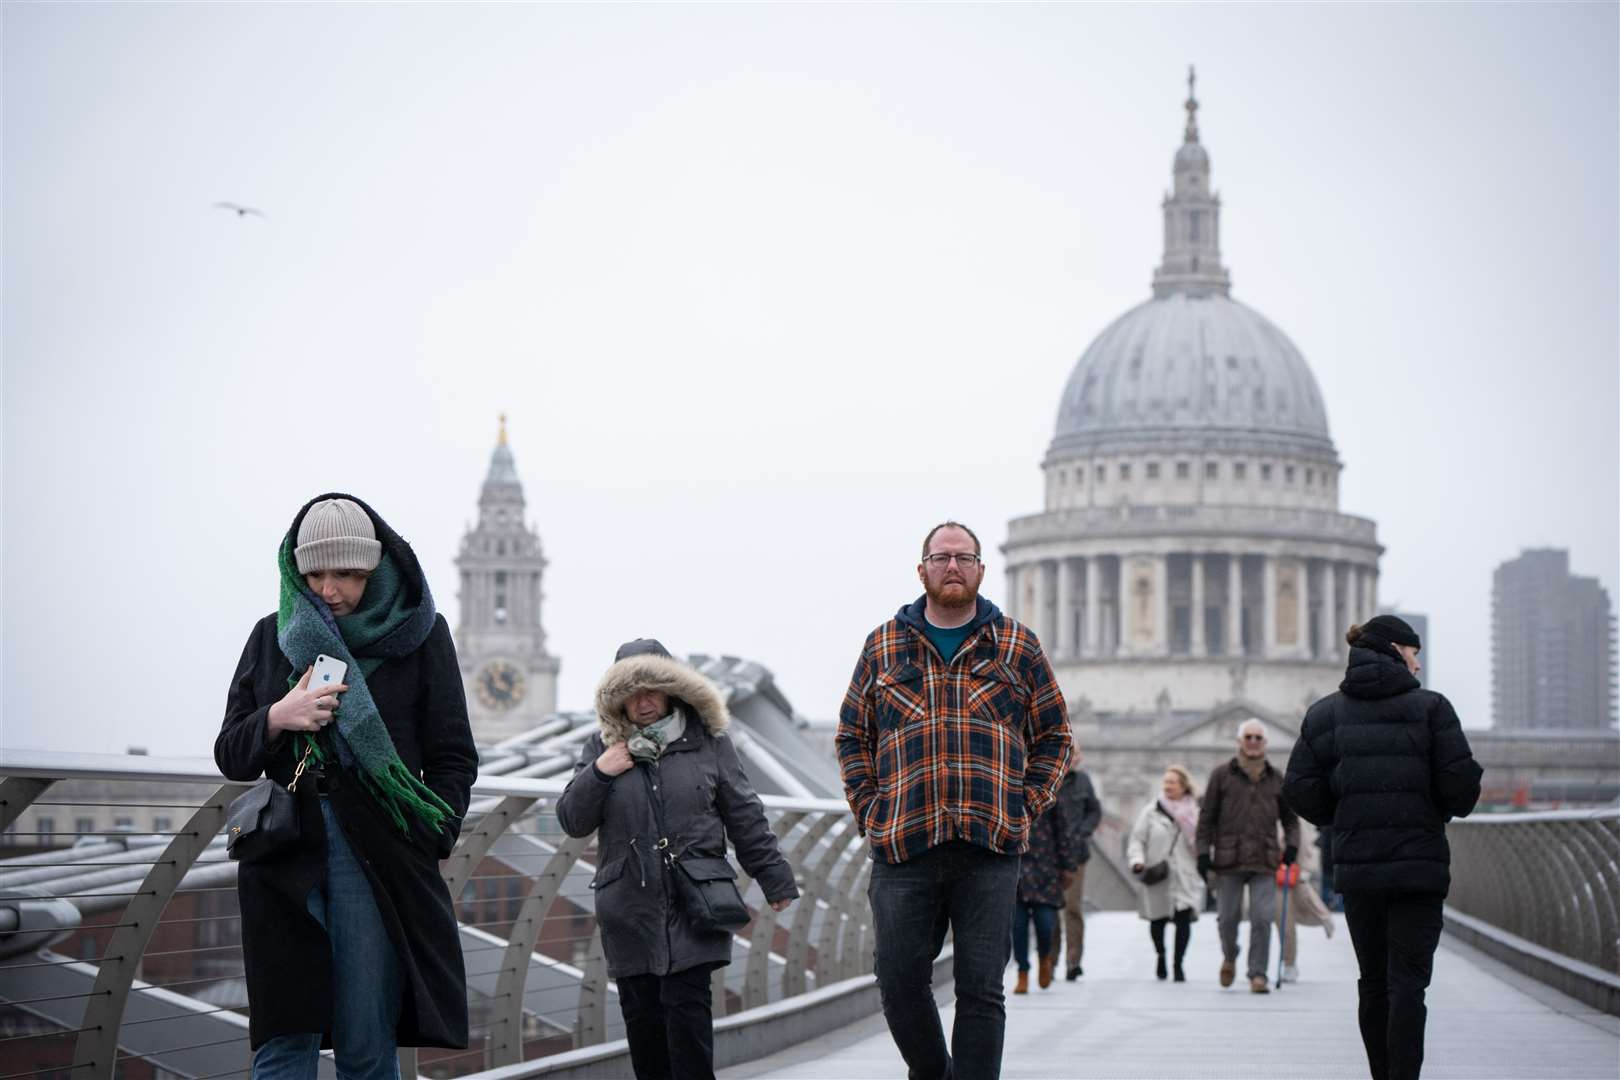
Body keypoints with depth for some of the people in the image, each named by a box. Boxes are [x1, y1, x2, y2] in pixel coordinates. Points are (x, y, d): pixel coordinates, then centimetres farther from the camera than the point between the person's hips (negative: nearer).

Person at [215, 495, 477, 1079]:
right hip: (285, 860, 2)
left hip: (377, 859, -2)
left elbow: (454, 759, 6)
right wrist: (277, 719, -6)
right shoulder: (273, 636, 14)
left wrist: (429, 837, -8)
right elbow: (229, 756, 15)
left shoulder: (420, 633, 7)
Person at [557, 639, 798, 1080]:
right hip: (630, 908, 2)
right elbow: (572, 821, 6)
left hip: (694, 906, -2)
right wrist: (598, 774, -10)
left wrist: (774, 879, 9)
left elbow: (745, 817, 9)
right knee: (642, 1014, 3)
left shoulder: (707, 740, 5)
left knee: (687, 1005, -10)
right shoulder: (603, 746, 8)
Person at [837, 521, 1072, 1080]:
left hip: (991, 847, -1)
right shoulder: (884, 646, 12)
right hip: (902, 846, 1)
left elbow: (1054, 734, 15)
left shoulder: (1018, 647, 10)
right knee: (901, 985, 2)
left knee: (981, 991, -2)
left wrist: (1026, 807, 3)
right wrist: (868, 808, 4)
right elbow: (852, 734, 17)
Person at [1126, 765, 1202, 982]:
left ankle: (1178, 963, 3)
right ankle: (1160, 955, 36)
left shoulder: (1195, 814, 6)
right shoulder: (1151, 812, 3)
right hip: (1157, 877, 0)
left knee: (1183, 919, -12)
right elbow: (1137, 839, 2)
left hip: (1185, 877, 0)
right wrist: (1137, 861, -11)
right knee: (1157, 921, 7)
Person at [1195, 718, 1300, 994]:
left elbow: (1290, 817, 20)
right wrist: (1203, 851, -2)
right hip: (1229, 860, -1)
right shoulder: (1221, 776, 5)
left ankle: (1257, 974, -2)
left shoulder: (1276, 779, 12)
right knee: (1228, 917, 4)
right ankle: (1229, 957, 33)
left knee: (1263, 918, -9)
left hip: (1264, 861, 1)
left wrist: (1292, 843, 2)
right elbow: (1207, 817, 5)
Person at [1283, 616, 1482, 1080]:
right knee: (1407, 982, -5)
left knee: (1373, 982, 14)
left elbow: (1300, 789, 0)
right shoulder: (1430, 707, -3)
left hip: (1356, 867, 4)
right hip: (1419, 863, -3)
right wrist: (1443, 810, 12)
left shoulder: (1324, 714, 6)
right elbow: (1460, 784, -9)